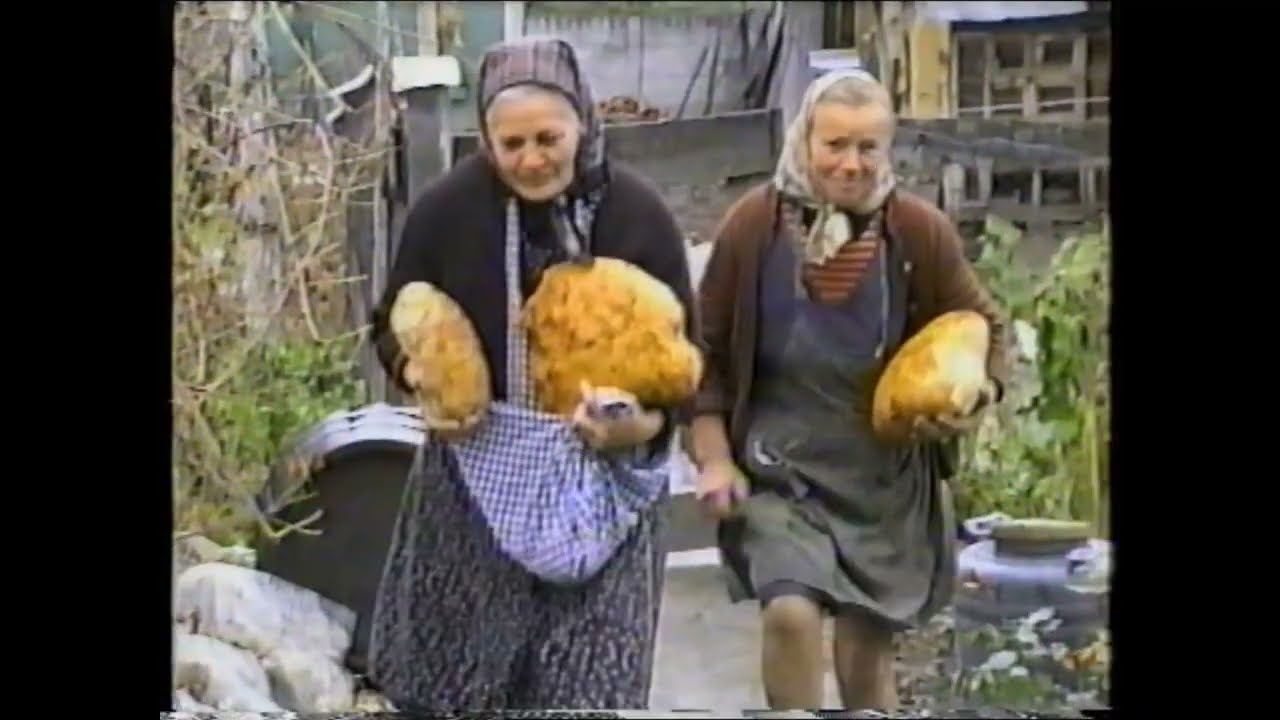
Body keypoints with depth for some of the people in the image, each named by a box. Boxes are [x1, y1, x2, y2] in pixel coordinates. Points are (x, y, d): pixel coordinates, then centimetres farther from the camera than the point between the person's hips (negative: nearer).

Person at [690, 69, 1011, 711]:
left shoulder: (920, 231, -8)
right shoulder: (753, 223, -10)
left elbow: (983, 328, 6)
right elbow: (707, 347, -1)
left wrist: (979, 393, -14)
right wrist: (714, 458, -6)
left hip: (887, 477, 2)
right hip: (780, 468, -1)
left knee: (867, 653, 11)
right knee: (791, 614, -24)